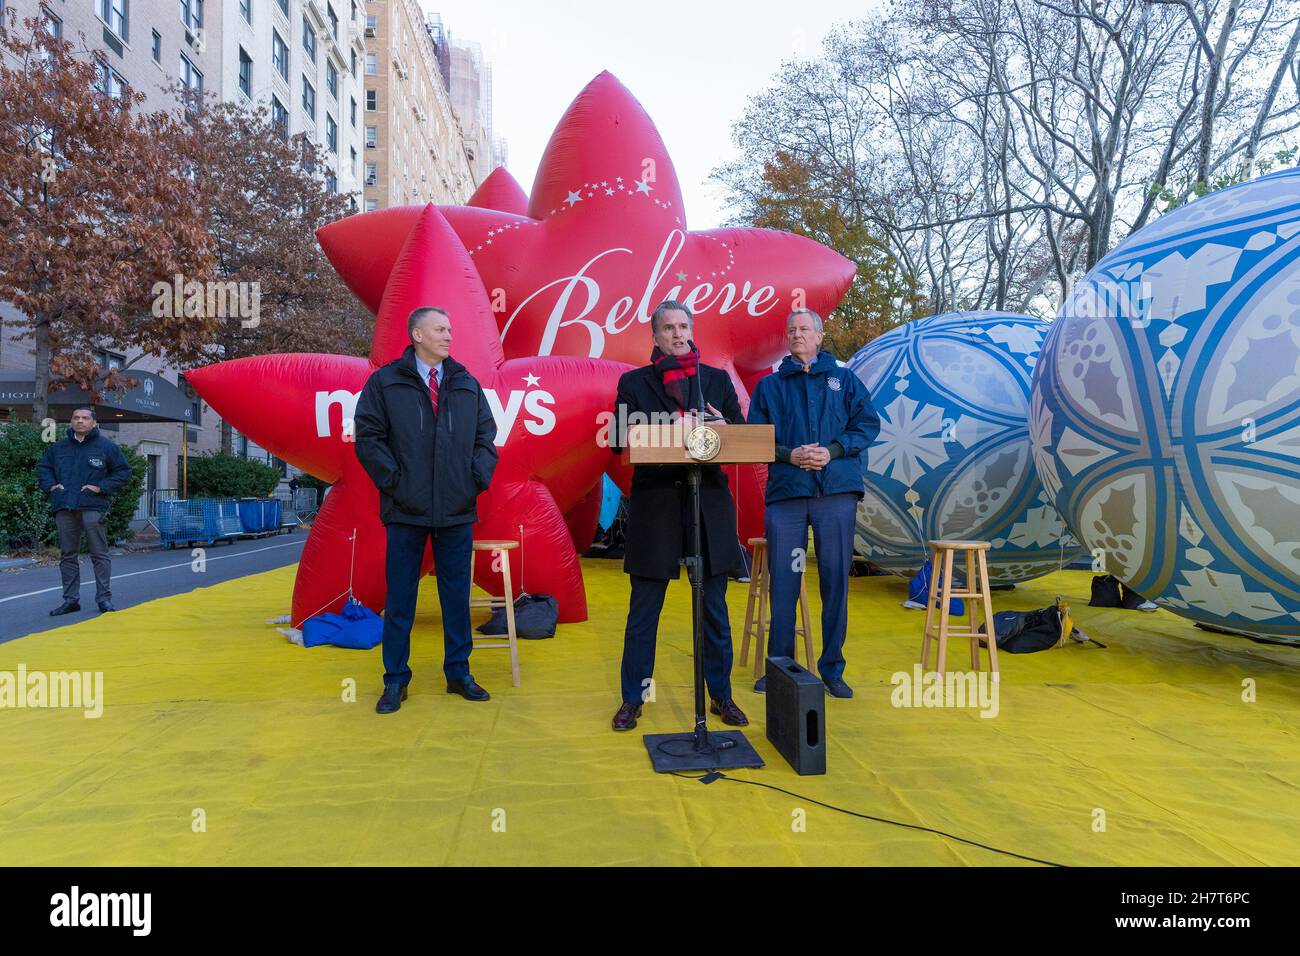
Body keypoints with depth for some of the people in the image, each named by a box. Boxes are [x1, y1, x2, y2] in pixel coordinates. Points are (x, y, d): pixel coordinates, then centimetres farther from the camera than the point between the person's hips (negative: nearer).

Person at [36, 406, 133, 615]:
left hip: (92, 507, -4)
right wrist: (50, 485, 6)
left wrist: (101, 487, -6)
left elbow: (123, 472, 4)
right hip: (64, 508, 4)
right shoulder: (58, 447, 15)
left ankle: (104, 597, 0)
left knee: (99, 553, -5)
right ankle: (71, 599, 14)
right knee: (68, 555, 8)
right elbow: (43, 468, 25)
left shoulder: (106, 446, 5)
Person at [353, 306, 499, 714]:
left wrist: (478, 478, 1)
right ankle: (396, 680, 19)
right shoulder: (385, 382, 1)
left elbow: (486, 437, 13)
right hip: (406, 511, -2)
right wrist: (392, 480, -7)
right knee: (399, 599, 6)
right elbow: (367, 437, -1)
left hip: (458, 512, 3)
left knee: (457, 596, 10)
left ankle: (458, 673, 23)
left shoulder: (468, 385, 10)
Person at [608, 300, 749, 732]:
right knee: (643, 611, 6)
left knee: (714, 609, 10)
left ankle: (721, 696, 23)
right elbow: (621, 440, -3)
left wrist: (720, 425, -15)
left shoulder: (717, 379, 12)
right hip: (654, 505, -1)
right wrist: (669, 432, -17)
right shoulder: (633, 382, 7)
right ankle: (633, 699, 19)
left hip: (709, 504, 2)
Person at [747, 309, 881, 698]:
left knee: (836, 581, 3)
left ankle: (832, 669, 15)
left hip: (837, 492, 0)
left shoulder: (844, 380, 14)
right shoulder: (769, 385, 14)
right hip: (785, 492, 0)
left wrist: (832, 451, -9)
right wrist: (788, 455, -11)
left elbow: (868, 423, 5)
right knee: (783, 582, 2)